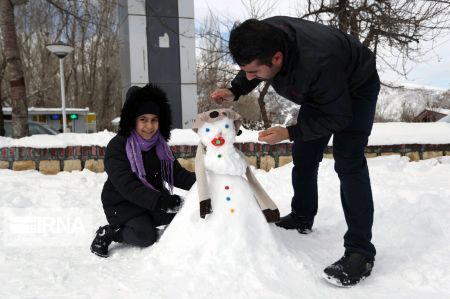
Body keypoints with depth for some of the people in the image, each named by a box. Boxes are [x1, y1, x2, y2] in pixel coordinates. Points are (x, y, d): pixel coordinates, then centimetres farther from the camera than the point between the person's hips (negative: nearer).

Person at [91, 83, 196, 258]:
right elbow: (126, 186, -27)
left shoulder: (159, 145, 3)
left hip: (154, 198, 6)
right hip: (122, 204, -6)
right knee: (146, 235, -28)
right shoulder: (117, 146, -17)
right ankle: (107, 233, -1)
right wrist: (159, 201, -40)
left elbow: (176, 173, -3)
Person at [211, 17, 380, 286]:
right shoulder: (265, 36, -25)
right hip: (319, 92, 7)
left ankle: (360, 252, -14)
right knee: (303, 157, 8)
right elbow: (251, 70, 0)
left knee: (348, 164, -19)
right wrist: (235, 91, -17)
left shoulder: (317, 63, -45)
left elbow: (338, 117, -30)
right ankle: (302, 218, 27)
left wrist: (289, 133, -33)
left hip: (355, 89, -7)